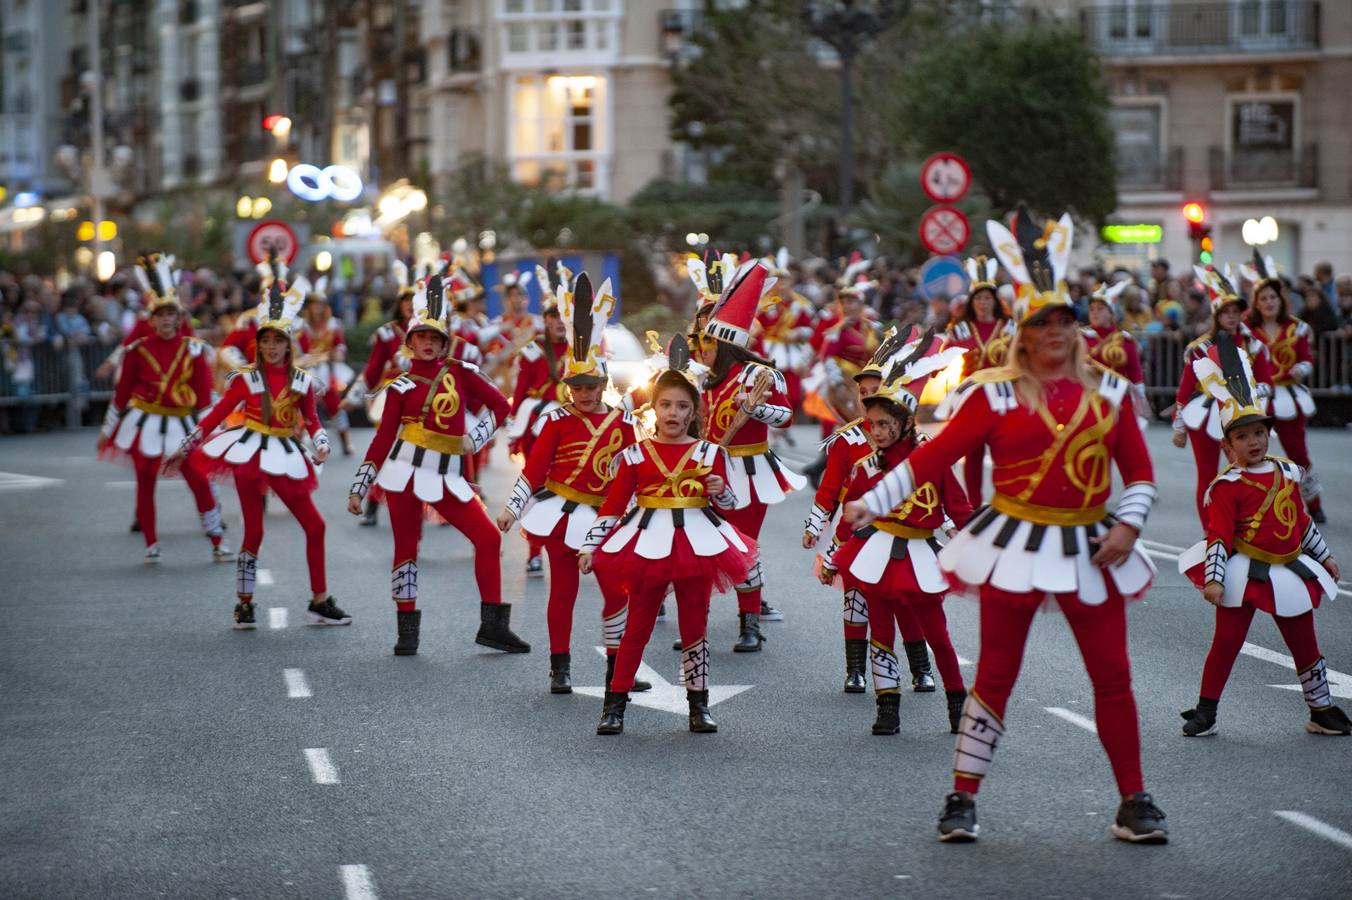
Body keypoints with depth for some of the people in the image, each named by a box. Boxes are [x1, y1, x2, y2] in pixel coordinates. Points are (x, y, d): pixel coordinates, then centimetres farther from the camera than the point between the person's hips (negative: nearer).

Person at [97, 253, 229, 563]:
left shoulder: (193, 350, -2)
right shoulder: (138, 351, -4)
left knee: (200, 482, -6)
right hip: (145, 425, 0)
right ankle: (151, 545, 18)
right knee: (145, 485, 5)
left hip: (181, 425, 0)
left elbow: (204, 393, 2)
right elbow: (122, 393, 3)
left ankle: (217, 543, 5)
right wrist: (106, 430, 7)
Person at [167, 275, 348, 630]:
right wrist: (184, 450, 1)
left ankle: (320, 602, 12)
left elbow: (312, 421, 10)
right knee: (254, 532, -2)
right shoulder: (247, 378, -3)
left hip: (286, 458, 3)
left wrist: (322, 446, -11)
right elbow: (216, 415, 1)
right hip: (250, 455, -3)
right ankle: (244, 605, 10)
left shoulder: (301, 380, 3)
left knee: (315, 525, 1)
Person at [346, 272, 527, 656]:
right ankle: (407, 632, 11)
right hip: (405, 472, -2)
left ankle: (493, 626, 3)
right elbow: (383, 439, 5)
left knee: (489, 538, -4)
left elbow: (499, 404, 10)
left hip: (446, 477, 2)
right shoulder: (402, 386, 3)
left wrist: (475, 438, 2)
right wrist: (359, 488, 3)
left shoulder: (460, 372, 6)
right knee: (406, 548, 0)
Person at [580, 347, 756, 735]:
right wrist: (591, 545, -2)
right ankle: (614, 705, 8)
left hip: (697, 543, 1)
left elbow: (728, 501, 10)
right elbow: (613, 504, 2)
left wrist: (720, 491, -13)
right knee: (637, 624, 2)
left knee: (695, 624, 8)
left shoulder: (710, 453, 3)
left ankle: (699, 705, 17)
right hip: (647, 543, -1)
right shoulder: (636, 455, 0)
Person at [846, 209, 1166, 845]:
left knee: (1113, 677, 5)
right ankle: (962, 800, 11)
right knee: (995, 675, 2)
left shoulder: (1107, 391, 5)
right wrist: (871, 502, -12)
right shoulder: (996, 392, -4)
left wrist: (1128, 526, -7)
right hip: (1015, 546, -3)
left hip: (1090, 549, 3)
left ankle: (1134, 804, 15)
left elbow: (1139, 469, 9)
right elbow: (936, 455, -6)